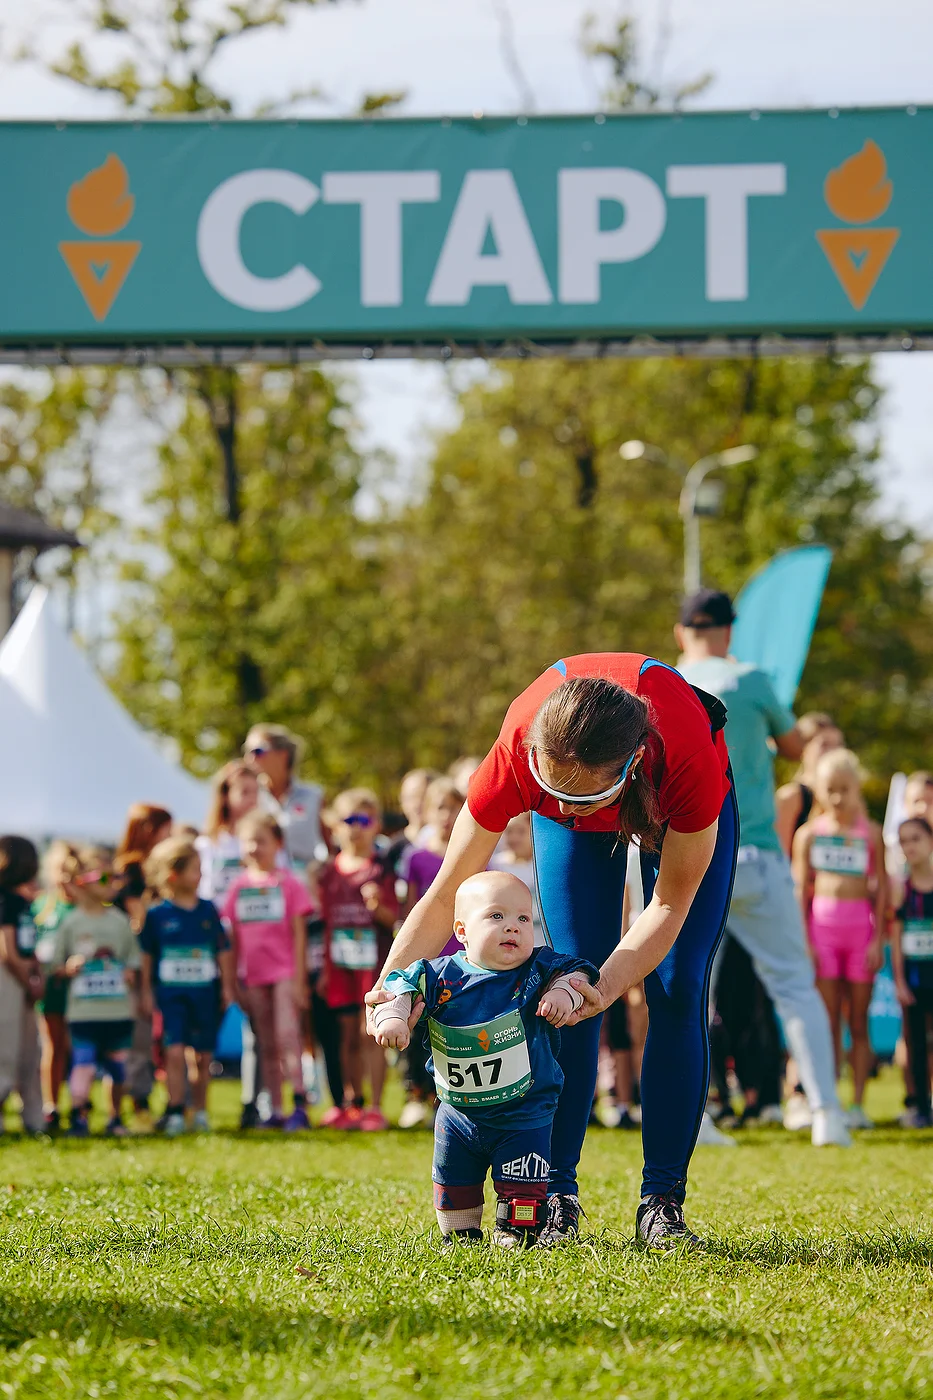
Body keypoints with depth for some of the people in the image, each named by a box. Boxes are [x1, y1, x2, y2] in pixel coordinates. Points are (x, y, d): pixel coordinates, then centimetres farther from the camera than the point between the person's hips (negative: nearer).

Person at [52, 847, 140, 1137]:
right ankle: (78, 1116, -2)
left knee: (117, 1065, 7)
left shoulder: (120, 921, 8)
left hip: (119, 1008, 3)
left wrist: (130, 975, -5)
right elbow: (56, 964, 4)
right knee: (83, 1063, -10)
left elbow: (133, 962, 15)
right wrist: (68, 968, -16)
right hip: (83, 1011, -3)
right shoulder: (71, 923, 0)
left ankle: (115, 1117, 19)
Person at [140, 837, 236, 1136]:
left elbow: (223, 951, 10)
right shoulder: (156, 914, -2)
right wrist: (146, 990, 3)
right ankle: (175, 1112, -10)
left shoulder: (207, 910, 5)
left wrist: (227, 986, 7)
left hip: (204, 992, 3)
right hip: (170, 993, -3)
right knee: (174, 1051, -13)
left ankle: (200, 1111, 20)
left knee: (203, 1056, 7)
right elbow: (146, 955, 4)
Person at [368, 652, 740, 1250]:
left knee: (679, 991, -11)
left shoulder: (689, 754, -45)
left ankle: (663, 1204, -7)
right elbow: (448, 891, -30)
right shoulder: (517, 753, -41)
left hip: (676, 808, -1)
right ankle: (556, 1195, -7)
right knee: (572, 986, -12)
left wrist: (605, 987, -43)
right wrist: (392, 983, -44)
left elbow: (671, 903, -30)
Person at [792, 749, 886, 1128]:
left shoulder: (870, 833, 4)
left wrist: (878, 938, -4)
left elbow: (881, 887, 3)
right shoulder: (809, 833, 5)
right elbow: (800, 890, 5)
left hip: (860, 924, 0)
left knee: (858, 1021, 2)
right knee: (828, 1019, -2)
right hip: (822, 923, 0)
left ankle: (858, 1104, 4)